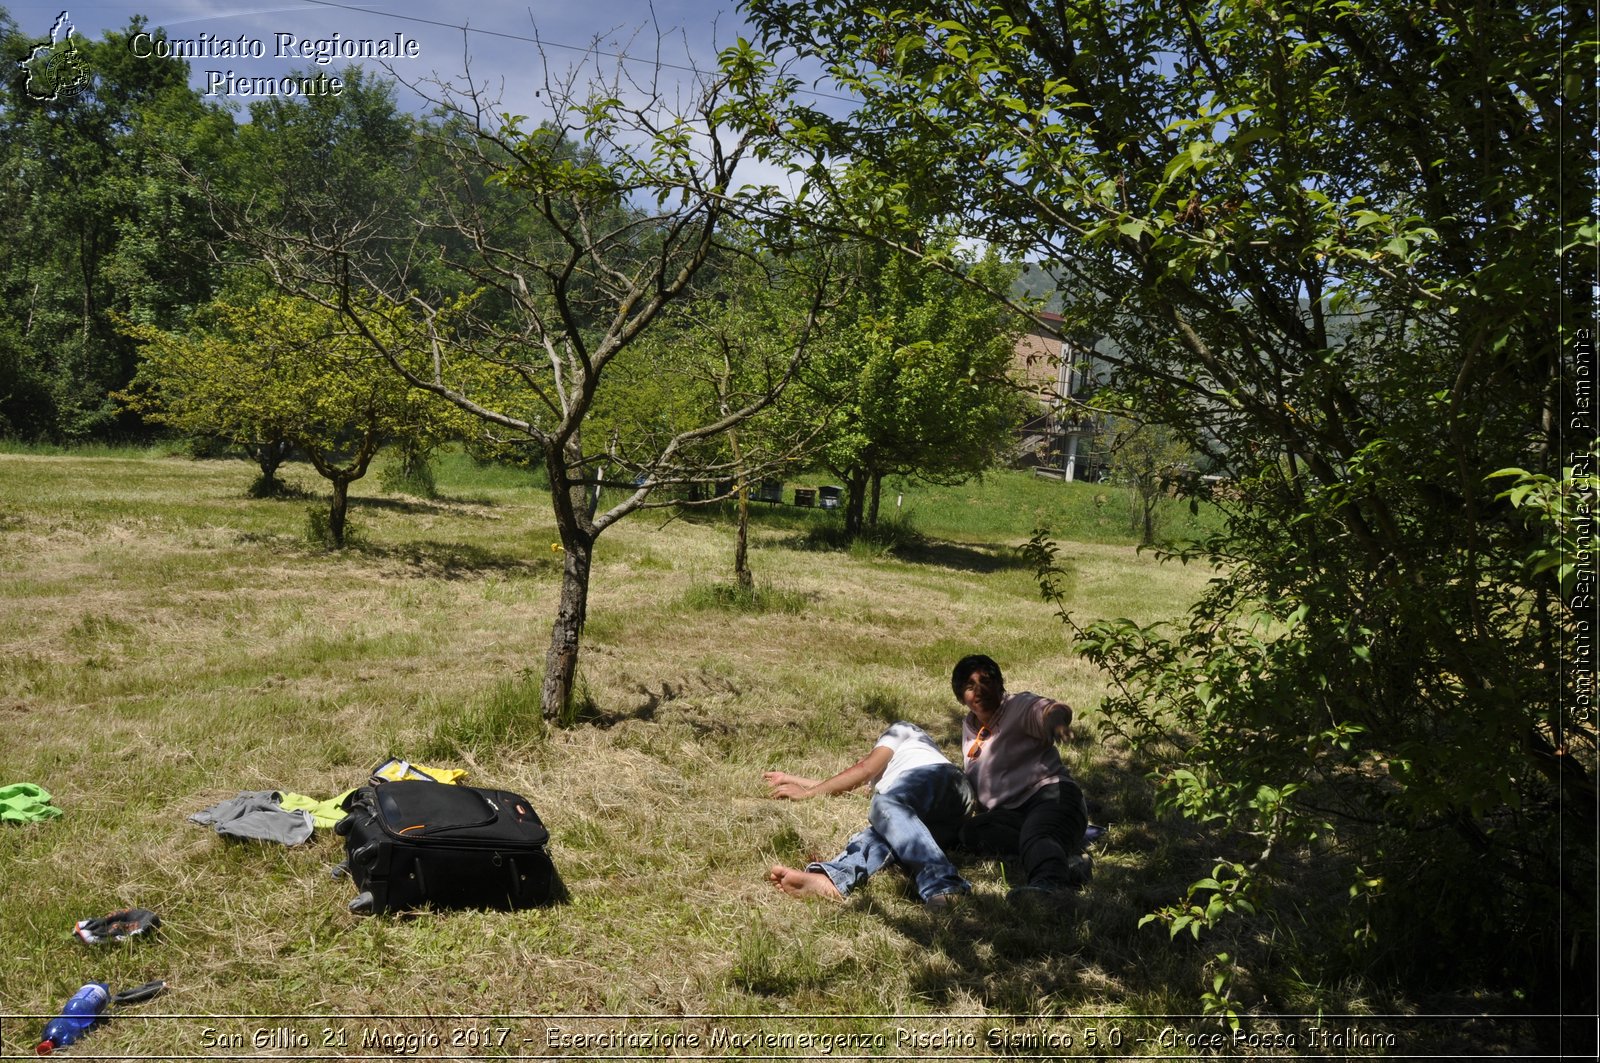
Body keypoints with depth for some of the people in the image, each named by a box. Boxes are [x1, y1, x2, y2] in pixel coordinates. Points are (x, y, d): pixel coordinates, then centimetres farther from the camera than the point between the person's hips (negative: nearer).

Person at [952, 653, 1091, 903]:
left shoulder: (1020, 706, -1)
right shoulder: (969, 727, 22)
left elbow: (1060, 711, -24)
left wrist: (1054, 718, -49)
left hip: (1050, 793, -6)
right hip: (1009, 813, 6)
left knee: (1036, 834, -40)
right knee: (970, 832, -28)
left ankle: (1048, 882, -75)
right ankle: (1067, 857, -42)